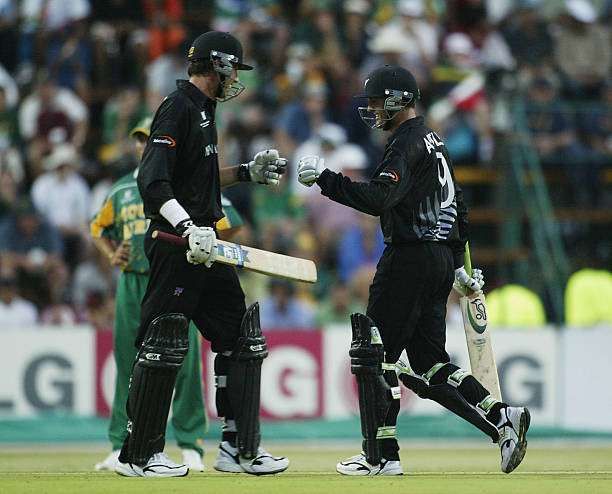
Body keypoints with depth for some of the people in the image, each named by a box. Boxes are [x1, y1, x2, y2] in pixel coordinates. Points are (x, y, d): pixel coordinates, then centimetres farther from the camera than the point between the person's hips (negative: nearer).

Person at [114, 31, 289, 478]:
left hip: (203, 242, 10)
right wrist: (188, 230, -32)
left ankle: (240, 448, 13)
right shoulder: (178, 109, -13)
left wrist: (248, 172, 23)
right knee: (163, 345, -7)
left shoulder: (203, 109, 18)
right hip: (174, 242, -10)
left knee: (241, 338, 10)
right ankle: (138, 456, -1)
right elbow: (153, 181, -24)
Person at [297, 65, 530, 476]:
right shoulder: (434, 142, 19)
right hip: (440, 263, 10)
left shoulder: (407, 144, -12)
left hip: (410, 259, -10)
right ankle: (502, 418, -1)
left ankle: (382, 457, -5)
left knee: (373, 354, -4)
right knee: (428, 364, 10)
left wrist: (324, 178, -28)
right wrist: (458, 264, 30)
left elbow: (377, 199, -28)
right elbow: (459, 208, 25)